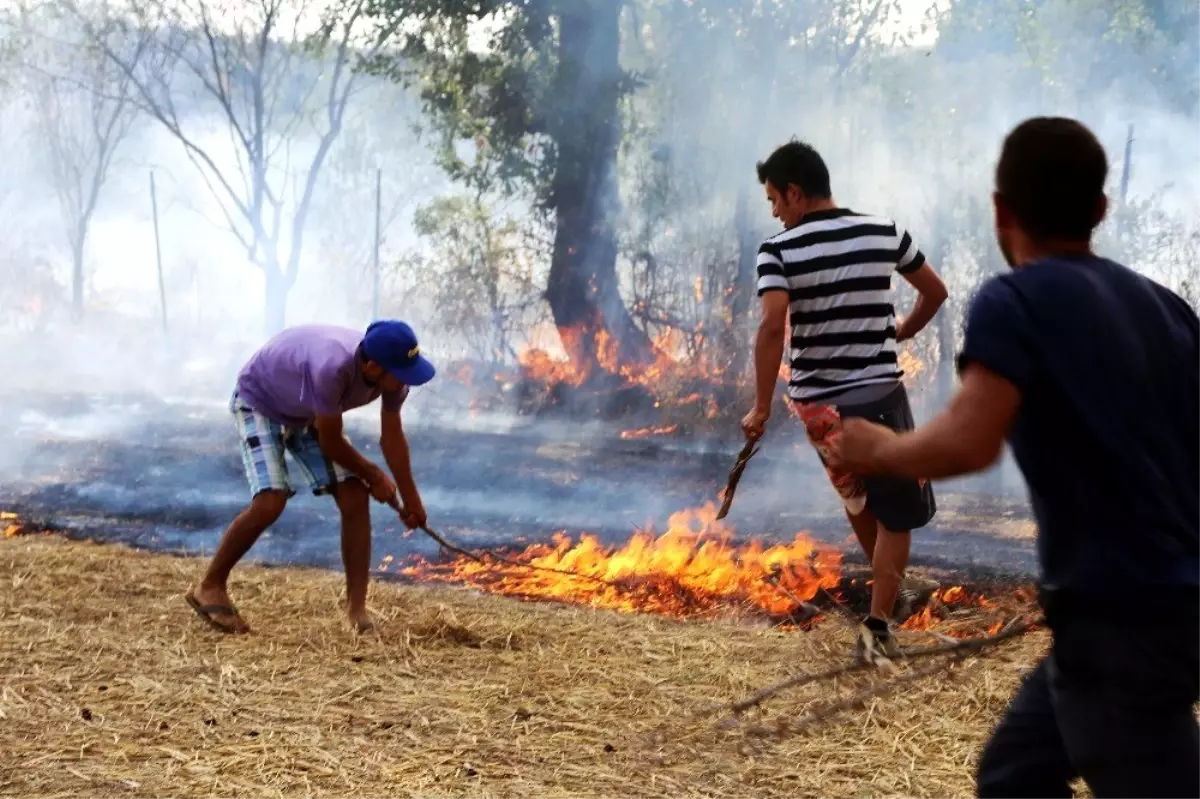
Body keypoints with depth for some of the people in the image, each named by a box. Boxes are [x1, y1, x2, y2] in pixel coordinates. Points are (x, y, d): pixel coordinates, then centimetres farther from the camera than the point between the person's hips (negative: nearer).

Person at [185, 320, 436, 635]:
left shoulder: (391, 372, -23)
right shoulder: (332, 368, -45)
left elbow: (392, 437, -6)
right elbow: (330, 444, -28)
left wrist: (411, 500, 0)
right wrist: (374, 476, -12)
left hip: (307, 414, 7)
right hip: (259, 401, -6)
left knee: (356, 497, -8)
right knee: (270, 502, -23)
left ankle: (357, 606, -1)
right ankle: (210, 586, -3)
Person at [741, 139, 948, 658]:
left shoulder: (778, 250, -8)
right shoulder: (885, 232, 1)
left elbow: (772, 327, -21)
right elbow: (935, 292, 14)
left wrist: (762, 407, -16)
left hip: (815, 400, 1)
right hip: (878, 393, -1)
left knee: (859, 495, 26)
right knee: (898, 512, 9)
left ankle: (889, 588, 42)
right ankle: (876, 625, 0)